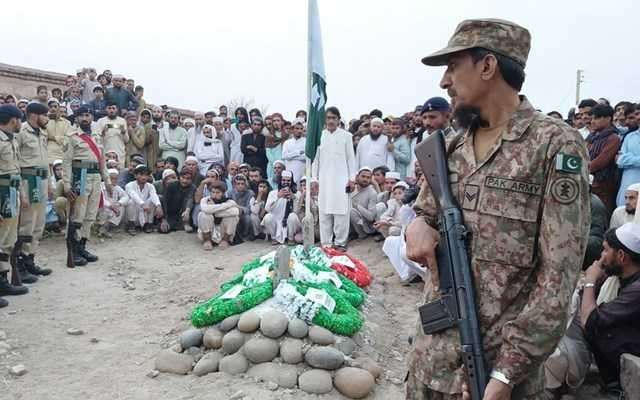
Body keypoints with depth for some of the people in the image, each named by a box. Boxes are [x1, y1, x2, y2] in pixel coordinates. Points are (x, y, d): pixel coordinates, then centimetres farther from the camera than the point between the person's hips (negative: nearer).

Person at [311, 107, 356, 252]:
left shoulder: (346, 136, 2)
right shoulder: (320, 135, 6)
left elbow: (351, 158, 3)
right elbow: (316, 158, 10)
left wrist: (352, 178, -1)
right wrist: (314, 178, 6)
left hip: (341, 179, -2)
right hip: (324, 179, 2)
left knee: (341, 212, -3)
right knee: (324, 212, 3)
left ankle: (340, 242, 6)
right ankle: (325, 242, 13)